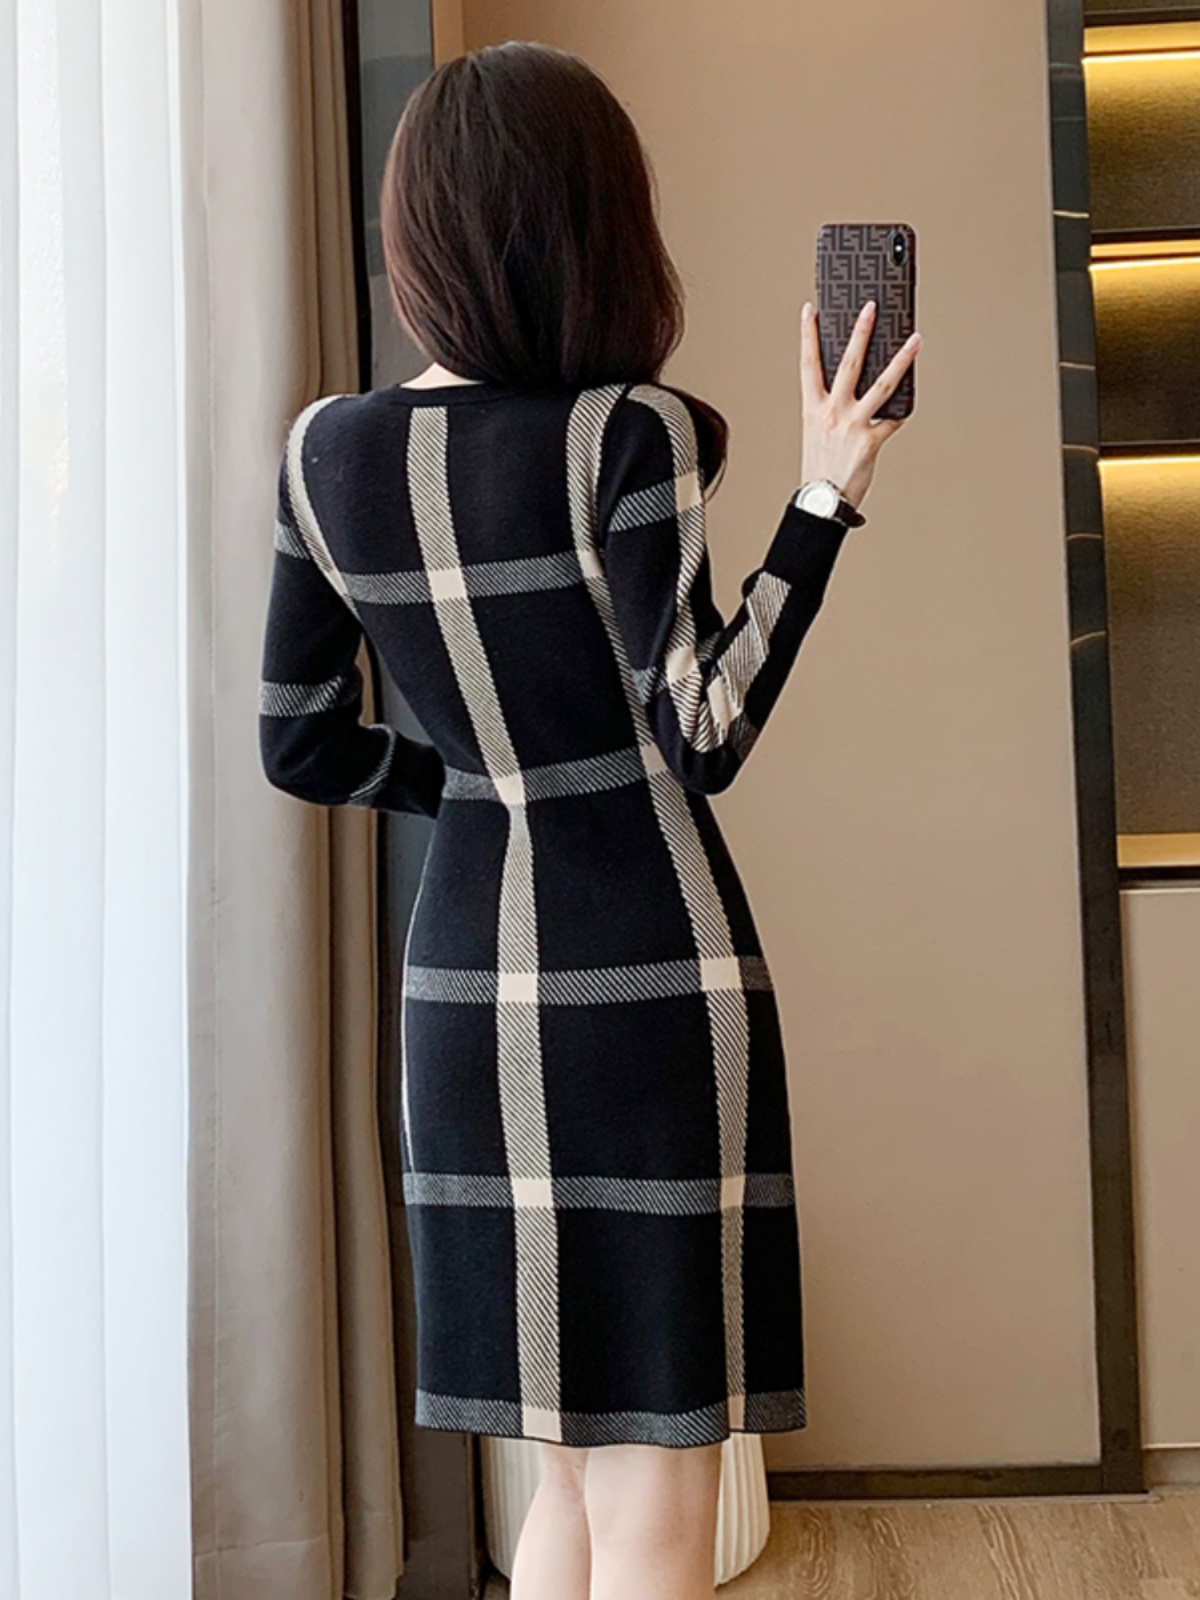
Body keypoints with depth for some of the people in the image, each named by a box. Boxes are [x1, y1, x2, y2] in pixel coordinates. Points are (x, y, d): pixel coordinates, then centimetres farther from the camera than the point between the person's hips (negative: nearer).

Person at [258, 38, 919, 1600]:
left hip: (463, 977, 6)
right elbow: (704, 739, -13)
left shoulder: (327, 452, 5)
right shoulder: (627, 435, -11)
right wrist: (826, 498, -9)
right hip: (651, 979, -6)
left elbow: (299, 744, 9)